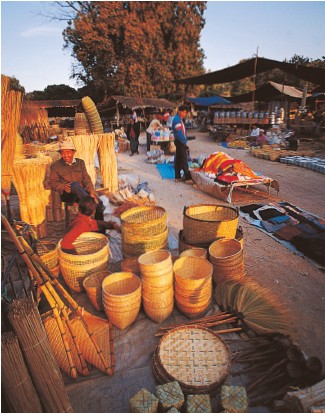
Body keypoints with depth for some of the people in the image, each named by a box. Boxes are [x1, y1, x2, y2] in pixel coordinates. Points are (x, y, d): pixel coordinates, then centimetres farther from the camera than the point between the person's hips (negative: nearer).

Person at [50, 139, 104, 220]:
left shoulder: (80, 162, 13)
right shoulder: (55, 166, 5)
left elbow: (86, 179, 5)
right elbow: (53, 184, 1)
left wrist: (91, 191, -12)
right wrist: (63, 187, -21)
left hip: (82, 193, 4)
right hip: (67, 195, -3)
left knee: (99, 202, -20)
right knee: (75, 185, -37)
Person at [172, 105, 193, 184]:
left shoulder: (179, 119, 17)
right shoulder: (177, 119, -15)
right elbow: (179, 133, -21)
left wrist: (185, 139, 9)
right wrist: (184, 142, -17)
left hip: (180, 142, 10)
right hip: (180, 142, -10)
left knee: (178, 160, 11)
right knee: (184, 160, -8)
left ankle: (177, 177, 17)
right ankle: (187, 178, -5)